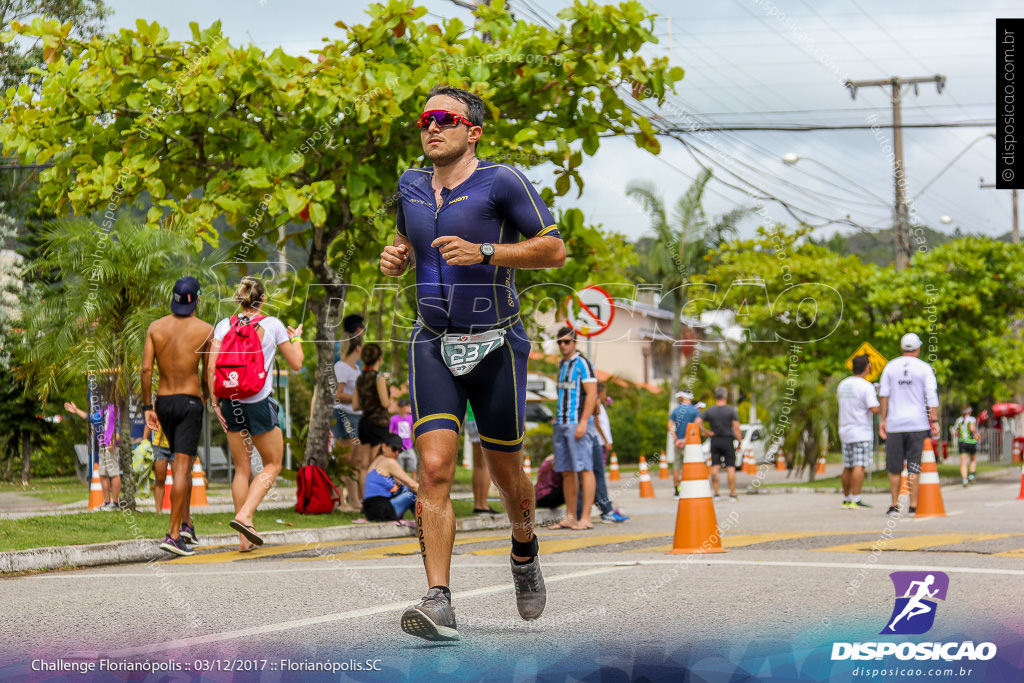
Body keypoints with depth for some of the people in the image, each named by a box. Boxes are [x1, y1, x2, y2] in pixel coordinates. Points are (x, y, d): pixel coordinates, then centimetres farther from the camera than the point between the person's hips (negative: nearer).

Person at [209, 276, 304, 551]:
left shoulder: (224, 325, 4)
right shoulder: (272, 325, -2)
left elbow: (212, 366, -5)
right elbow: (296, 363, 5)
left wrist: (216, 401, 1)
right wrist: (296, 338, 22)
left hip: (232, 403, 4)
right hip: (259, 402, -4)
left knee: (242, 468, 11)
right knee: (272, 465, 11)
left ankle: (245, 538, 9)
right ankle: (244, 515, -10)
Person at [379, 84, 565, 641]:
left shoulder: (501, 182, -8)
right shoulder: (411, 186, 10)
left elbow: (554, 249, -8)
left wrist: (483, 252, -20)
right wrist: (397, 259, 4)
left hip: (496, 345, -3)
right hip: (433, 346, 3)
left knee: (506, 473, 10)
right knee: (434, 469, -14)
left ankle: (525, 553, 43)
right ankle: (439, 605, -18)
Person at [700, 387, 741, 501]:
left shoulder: (709, 411, 4)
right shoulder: (731, 410, -5)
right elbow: (736, 427, -11)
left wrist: (707, 432, -1)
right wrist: (739, 441, -5)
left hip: (715, 441, 3)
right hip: (728, 440, -3)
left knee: (715, 467, 2)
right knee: (731, 467, 0)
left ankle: (716, 494, -2)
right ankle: (732, 494, 0)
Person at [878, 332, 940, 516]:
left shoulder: (890, 367, 6)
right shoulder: (924, 368, 0)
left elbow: (883, 395, 5)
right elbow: (932, 397, -6)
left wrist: (882, 420, 10)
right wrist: (934, 421, -4)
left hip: (894, 424, 1)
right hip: (918, 424, -1)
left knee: (894, 467, 6)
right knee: (914, 467, 0)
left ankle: (894, 506, 7)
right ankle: (913, 506, -2)